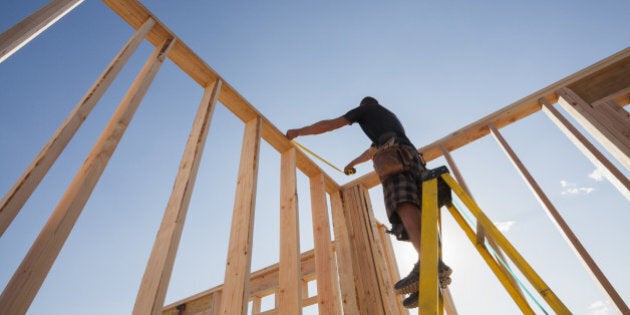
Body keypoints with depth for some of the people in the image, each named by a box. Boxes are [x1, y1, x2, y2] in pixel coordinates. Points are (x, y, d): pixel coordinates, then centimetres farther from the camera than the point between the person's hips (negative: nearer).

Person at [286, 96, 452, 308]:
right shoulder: (392, 117, 45)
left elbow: (328, 125, 22)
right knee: (413, 216, -7)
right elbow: (373, 150, 56)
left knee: (404, 205, -29)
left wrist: (298, 131, 34)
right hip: (414, 158, 7)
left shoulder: (364, 109, 25)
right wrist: (352, 163, 71)